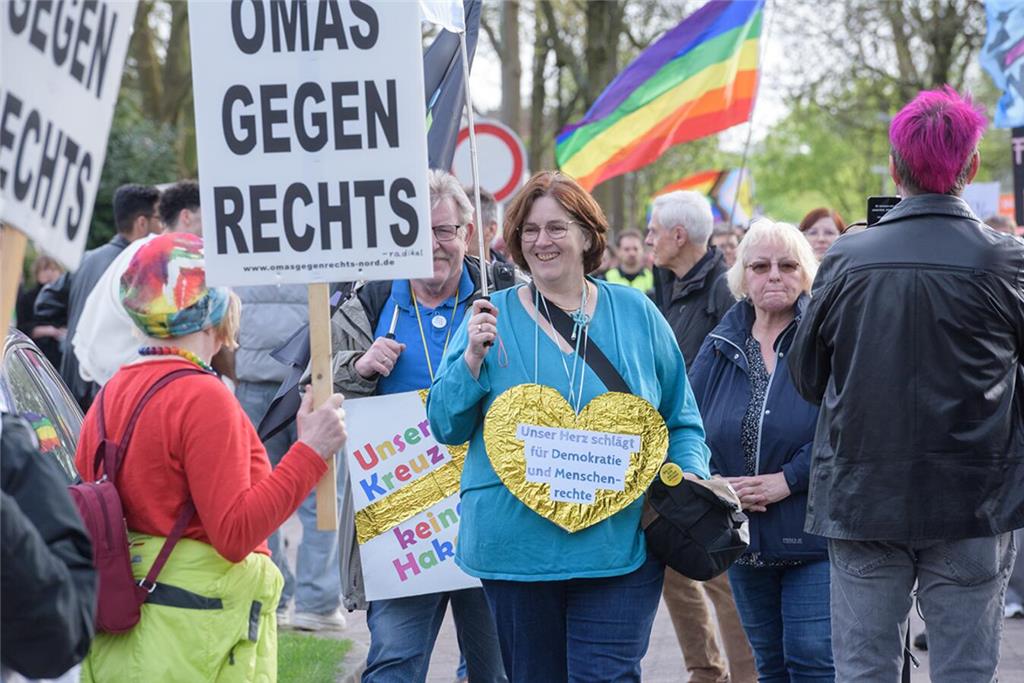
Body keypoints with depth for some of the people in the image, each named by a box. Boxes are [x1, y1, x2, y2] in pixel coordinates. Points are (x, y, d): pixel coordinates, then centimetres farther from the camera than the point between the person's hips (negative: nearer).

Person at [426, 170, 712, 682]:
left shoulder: (635, 313, 7)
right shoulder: (492, 317, 4)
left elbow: (681, 420, 13)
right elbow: (447, 426, 1)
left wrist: (689, 476, -4)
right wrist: (473, 357, -13)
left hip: (620, 546, 0)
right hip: (517, 542, 1)